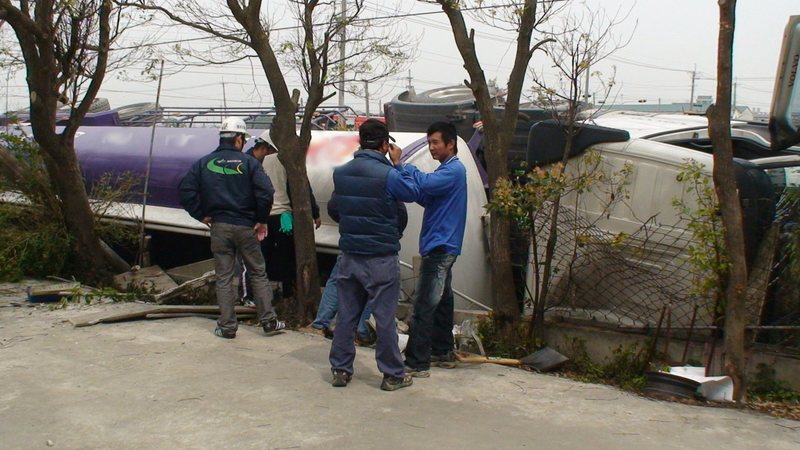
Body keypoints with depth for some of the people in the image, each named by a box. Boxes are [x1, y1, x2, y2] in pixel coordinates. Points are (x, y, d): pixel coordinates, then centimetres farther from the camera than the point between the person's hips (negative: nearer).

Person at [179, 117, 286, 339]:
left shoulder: (204, 163, 4)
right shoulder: (248, 162, -4)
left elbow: (186, 190, -4)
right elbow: (265, 191, -14)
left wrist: (201, 215, 3)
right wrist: (261, 220, -3)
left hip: (219, 227, 2)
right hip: (245, 226, -1)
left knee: (223, 277, 7)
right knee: (258, 273, 10)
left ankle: (227, 326, 9)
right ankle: (269, 321, 12)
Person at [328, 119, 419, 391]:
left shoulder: (340, 173, 1)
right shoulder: (388, 174, -16)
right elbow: (412, 193, 1)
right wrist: (397, 164, 7)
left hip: (349, 256, 5)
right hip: (381, 259, -5)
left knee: (347, 314, 12)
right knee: (385, 318, 3)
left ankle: (340, 369, 19)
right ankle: (392, 374, 12)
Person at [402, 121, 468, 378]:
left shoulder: (454, 170, -13)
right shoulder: (448, 170, 19)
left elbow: (425, 183, -30)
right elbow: (428, 198, 17)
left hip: (440, 247, -11)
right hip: (442, 247, 11)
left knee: (424, 306, -11)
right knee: (441, 301, 16)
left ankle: (417, 364, -9)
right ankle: (443, 351, 25)